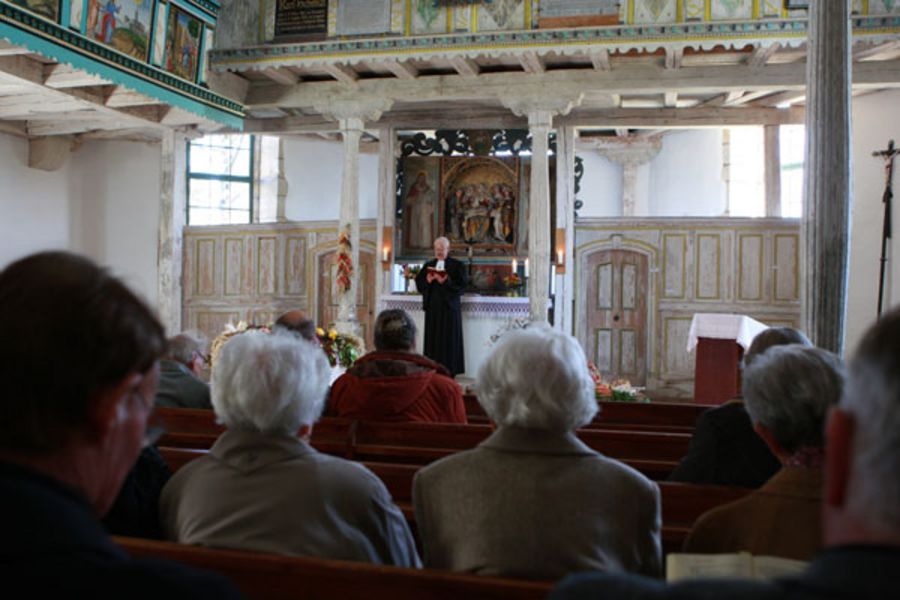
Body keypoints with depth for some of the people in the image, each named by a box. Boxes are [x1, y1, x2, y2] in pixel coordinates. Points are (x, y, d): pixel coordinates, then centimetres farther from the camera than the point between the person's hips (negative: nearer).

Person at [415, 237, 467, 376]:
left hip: (449, 308, -4)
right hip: (432, 308, 4)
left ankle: (449, 370, 2)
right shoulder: (428, 265, 15)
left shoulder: (457, 265, 2)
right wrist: (427, 281, -11)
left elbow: (461, 286, -8)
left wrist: (446, 281, -21)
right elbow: (419, 283, 9)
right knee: (432, 339, 4)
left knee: (449, 341, -2)